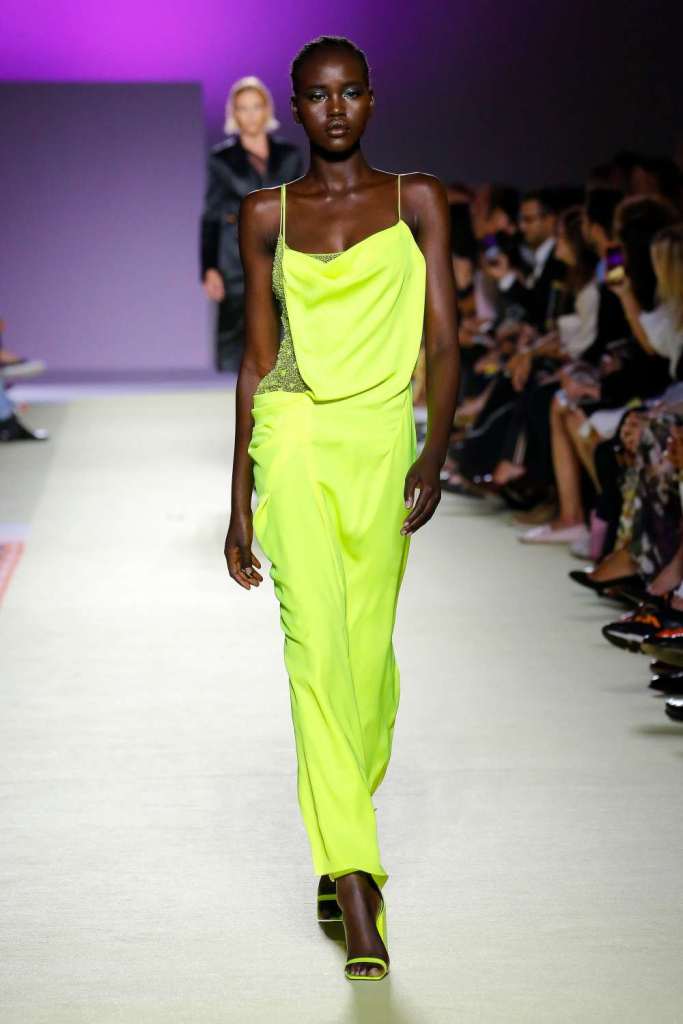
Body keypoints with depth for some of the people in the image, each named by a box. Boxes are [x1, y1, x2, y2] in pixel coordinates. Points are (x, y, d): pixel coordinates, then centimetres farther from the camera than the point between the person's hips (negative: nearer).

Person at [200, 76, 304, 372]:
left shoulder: (289, 156, 8)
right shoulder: (221, 159, 3)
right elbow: (211, 217, 2)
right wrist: (209, 270, -8)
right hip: (237, 267, -2)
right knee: (234, 347, -4)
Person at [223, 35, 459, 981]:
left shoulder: (416, 201, 6)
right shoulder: (267, 214, 8)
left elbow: (443, 342, 0)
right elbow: (257, 358, 9)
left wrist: (436, 452, -15)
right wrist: (240, 498, 7)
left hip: (382, 441, 1)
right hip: (294, 440, 0)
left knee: (369, 652, 6)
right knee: (317, 648, -12)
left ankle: (339, 846, 29)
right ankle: (356, 880, -14)